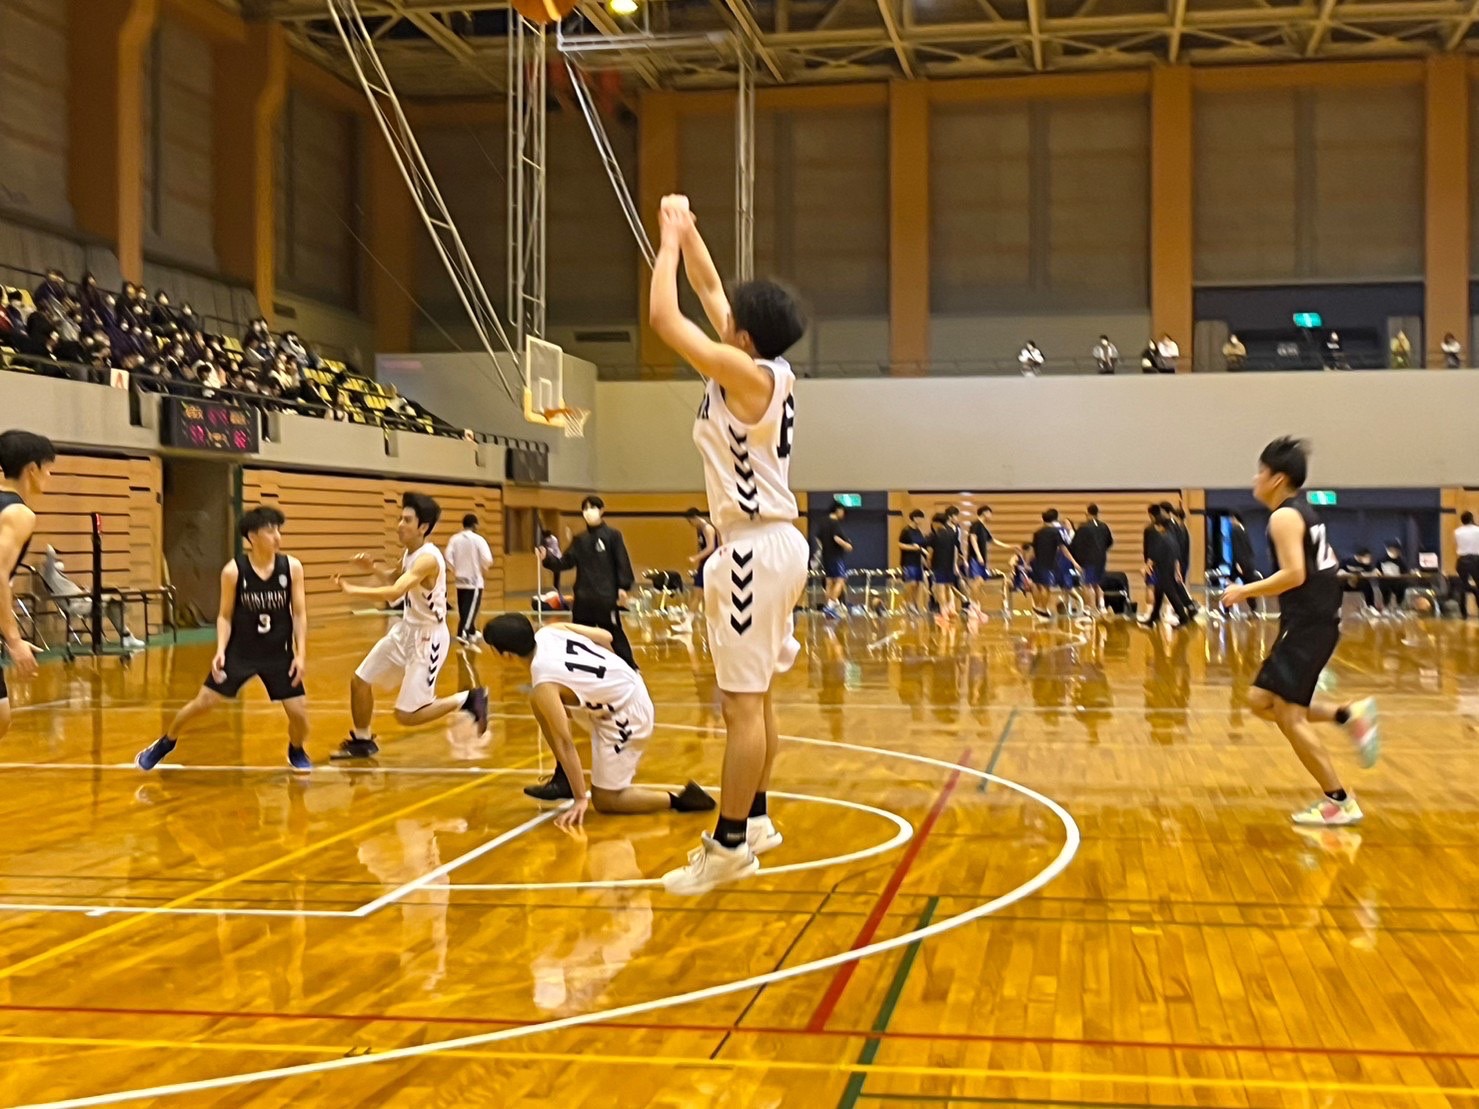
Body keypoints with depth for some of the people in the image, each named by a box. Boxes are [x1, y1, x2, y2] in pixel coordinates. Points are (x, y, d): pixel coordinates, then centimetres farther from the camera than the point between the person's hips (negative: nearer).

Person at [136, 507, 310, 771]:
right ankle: (163, 745, 24)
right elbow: (225, 615, -5)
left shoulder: (292, 567, -10)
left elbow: (299, 614, -5)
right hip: (240, 651, -1)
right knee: (204, 702, 0)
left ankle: (296, 752, 29)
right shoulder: (234, 570, -14)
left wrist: (301, 654, -11)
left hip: (279, 654, 1)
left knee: (298, 711, -4)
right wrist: (221, 651, -18)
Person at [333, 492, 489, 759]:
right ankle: (362, 741, 34)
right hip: (406, 629, 9)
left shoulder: (428, 558, -27)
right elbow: (397, 584, 20)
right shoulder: (409, 552, 2)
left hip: (428, 638, -9)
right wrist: (373, 571, 2)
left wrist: (352, 589, -35)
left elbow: (395, 593, -39)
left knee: (407, 716, -8)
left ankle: (467, 700, 8)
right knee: (360, 680, 14)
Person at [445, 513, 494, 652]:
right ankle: (463, 634, -26)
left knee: (464, 611, 13)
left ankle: (471, 638, 22)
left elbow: (448, 558, -4)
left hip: (460, 581, 5)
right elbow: (488, 560, -16)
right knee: (471, 610, -7)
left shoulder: (454, 539, 1)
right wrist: (484, 569, 5)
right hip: (474, 581, -5)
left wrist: (457, 570, 11)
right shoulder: (478, 539, -10)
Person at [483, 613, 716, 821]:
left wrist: (580, 799, -17)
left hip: (626, 718, -9)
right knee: (538, 701, 11)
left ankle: (681, 799, 2)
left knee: (605, 801, 5)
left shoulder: (544, 685, -24)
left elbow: (564, 743, -22)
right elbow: (605, 637, 4)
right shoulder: (550, 631, -5)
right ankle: (564, 777, 18)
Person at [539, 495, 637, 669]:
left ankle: (630, 668, 12)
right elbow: (565, 563, 5)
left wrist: (623, 587, -13)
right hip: (583, 597, 5)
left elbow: (622, 563, -7)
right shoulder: (580, 540, 11)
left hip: (606, 596, -5)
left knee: (615, 633, 0)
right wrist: (548, 559, -11)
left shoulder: (612, 535, -3)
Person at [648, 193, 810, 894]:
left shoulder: (747, 375, -16)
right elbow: (710, 295, 21)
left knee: (743, 702, -6)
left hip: (756, 549, -10)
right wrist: (686, 234, 19)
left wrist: (670, 241, -5)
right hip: (772, 544, 10)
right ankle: (754, 820, 27)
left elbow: (664, 317, -16)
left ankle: (729, 846, -2)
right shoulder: (769, 373, 9)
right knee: (755, 698, 17)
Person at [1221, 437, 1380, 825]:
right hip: (1315, 619, 10)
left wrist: (1245, 591, -15)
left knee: (1288, 715, -6)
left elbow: (1294, 574, -25)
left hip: (1307, 625, -10)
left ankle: (1339, 802, -1)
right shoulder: (1304, 511, 16)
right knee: (1261, 701, 12)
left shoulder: (1284, 516, -14)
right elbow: (1319, 566, 21)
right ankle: (1349, 715, 8)